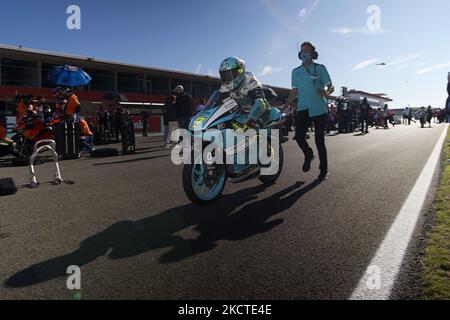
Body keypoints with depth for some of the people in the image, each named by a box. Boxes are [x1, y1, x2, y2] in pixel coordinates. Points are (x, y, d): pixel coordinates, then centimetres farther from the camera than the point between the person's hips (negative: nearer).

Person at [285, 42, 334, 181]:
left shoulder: (320, 68, 2)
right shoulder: (296, 71, 13)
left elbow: (331, 86, 1)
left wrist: (326, 92, -21)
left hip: (319, 109, -3)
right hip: (303, 109, 3)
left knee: (319, 140, 0)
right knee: (299, 136, -13)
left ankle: (324, 170, 13)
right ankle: (308, 155, 20)